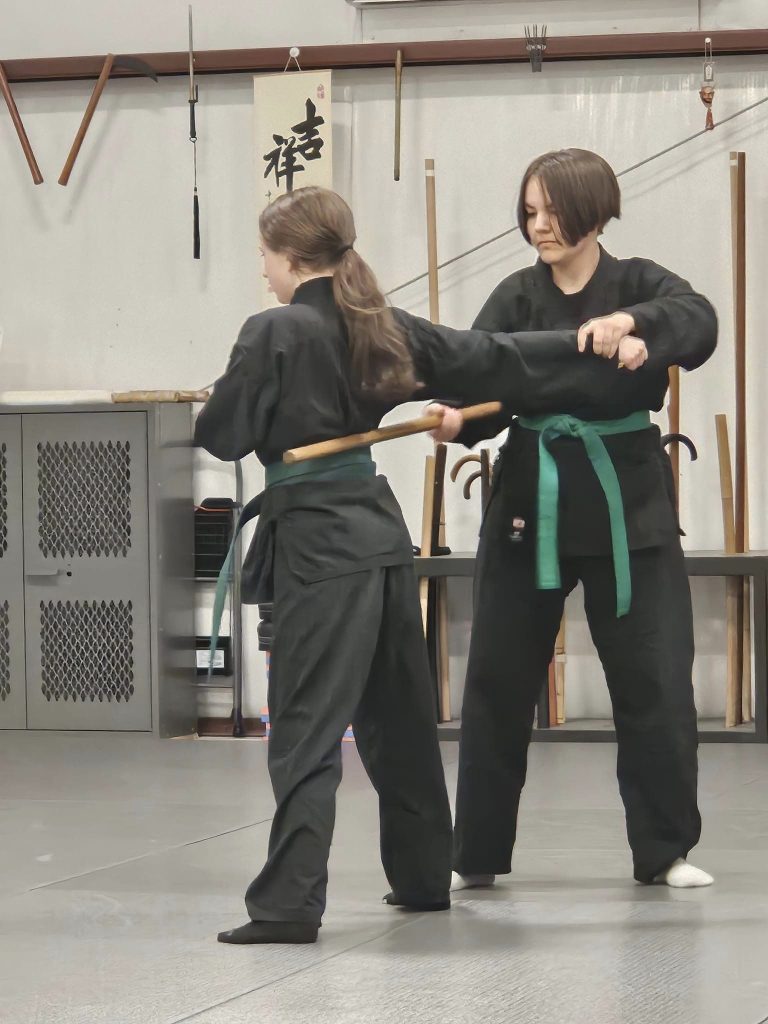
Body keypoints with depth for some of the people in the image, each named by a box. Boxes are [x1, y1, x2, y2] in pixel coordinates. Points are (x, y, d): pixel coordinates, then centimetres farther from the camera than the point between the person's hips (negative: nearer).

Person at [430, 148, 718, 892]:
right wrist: (458, 416, -34)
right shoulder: (517, 298, 3)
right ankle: (477, 854, 15)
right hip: (529, 508, 2)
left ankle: (663, 850, 15)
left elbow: (699, 326, -22)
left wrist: (628, 321, -41)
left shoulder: (639, 285, -2)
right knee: (497, 684, 3)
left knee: (654, 686, 1)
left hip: (627, 509, -1)